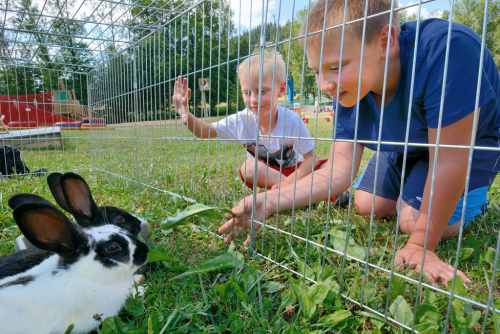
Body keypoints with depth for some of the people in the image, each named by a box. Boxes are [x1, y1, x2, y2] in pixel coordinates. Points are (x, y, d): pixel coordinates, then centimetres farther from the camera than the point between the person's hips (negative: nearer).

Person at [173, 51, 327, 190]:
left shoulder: (291, 120, -25)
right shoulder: (241, 120, -18)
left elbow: (311, 158, -20)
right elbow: (205, 131, -8)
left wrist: (289, 181, -36)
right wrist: (186, 115, -29)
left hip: (292, 170, -2)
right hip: (263, 173, 2)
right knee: (248, 168, -33)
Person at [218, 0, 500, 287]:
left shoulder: (446, 49, -42)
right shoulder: (348, 90, -22)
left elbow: (449, 162, -37)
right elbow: (339, 172, -25)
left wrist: (421, 246, -29)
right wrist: (269, 200, -36)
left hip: (472, 141, -5)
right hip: (405, 145, 5)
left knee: (415, 222, -16)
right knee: (367, 207, 6)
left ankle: (473, 198, 15)